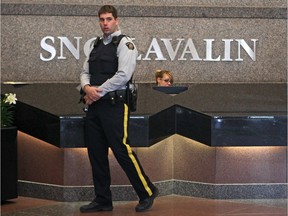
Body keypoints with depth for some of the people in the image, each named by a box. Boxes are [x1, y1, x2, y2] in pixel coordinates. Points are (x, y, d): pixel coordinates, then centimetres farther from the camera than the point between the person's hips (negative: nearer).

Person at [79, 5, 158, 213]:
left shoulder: (125, 43, -6)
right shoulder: (97, 45, 18)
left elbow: (123, 75, -16)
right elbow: (85, 72, 16)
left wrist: (98, 92, -13)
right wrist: (87, 88, -7)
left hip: (114, 105, -8)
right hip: (94, 106, 8)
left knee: (122, 150, -7)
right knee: (96, 153, 9)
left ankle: (147, 192, 8)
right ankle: (102, 200, 18)